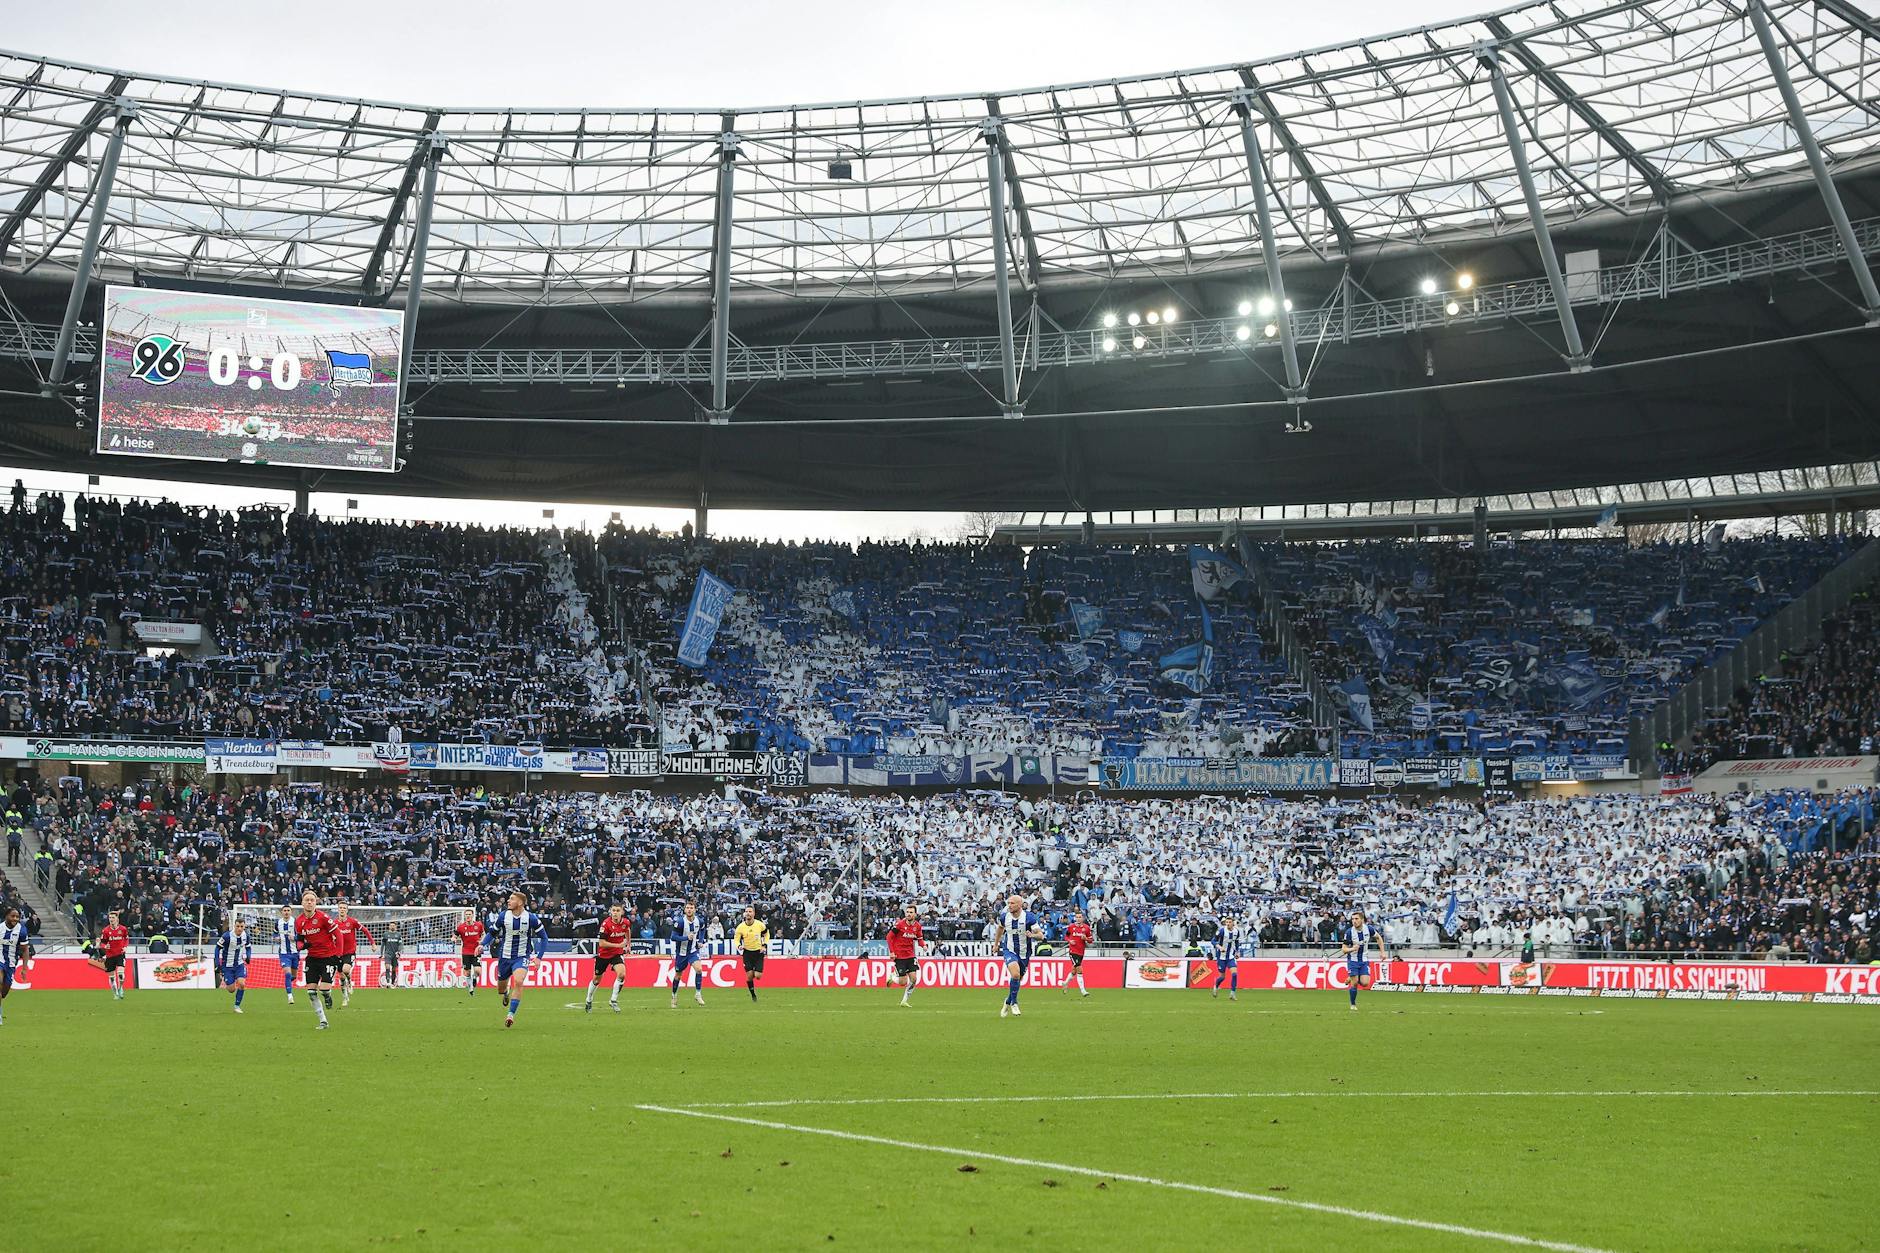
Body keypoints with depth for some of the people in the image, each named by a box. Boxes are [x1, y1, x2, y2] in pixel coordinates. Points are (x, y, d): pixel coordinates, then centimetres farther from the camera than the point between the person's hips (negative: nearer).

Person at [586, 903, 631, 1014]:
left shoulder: (626, 922, -10)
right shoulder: (606, 924, -23)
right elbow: (601, 943, -23)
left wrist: (628, 945, 22)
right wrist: (618, 945, -28)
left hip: (618, 953, 2)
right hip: (603, 954, -2)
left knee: (621, 974, -22)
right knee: (597, 979, 12)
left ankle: (613, 1000, -6)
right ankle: (589, 1001, 37)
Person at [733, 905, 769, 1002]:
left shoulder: (760, 925, -9)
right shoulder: (740, 927, -10)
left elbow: (766, 933, 10)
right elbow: (736, 939, -3)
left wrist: (764, 945, 1)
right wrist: (739, 946, -25)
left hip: (759, 951, 0)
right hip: (747, 952, 0)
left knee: (758, 976, -8)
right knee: (749, 975, -8)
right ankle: (753, 994, 13)